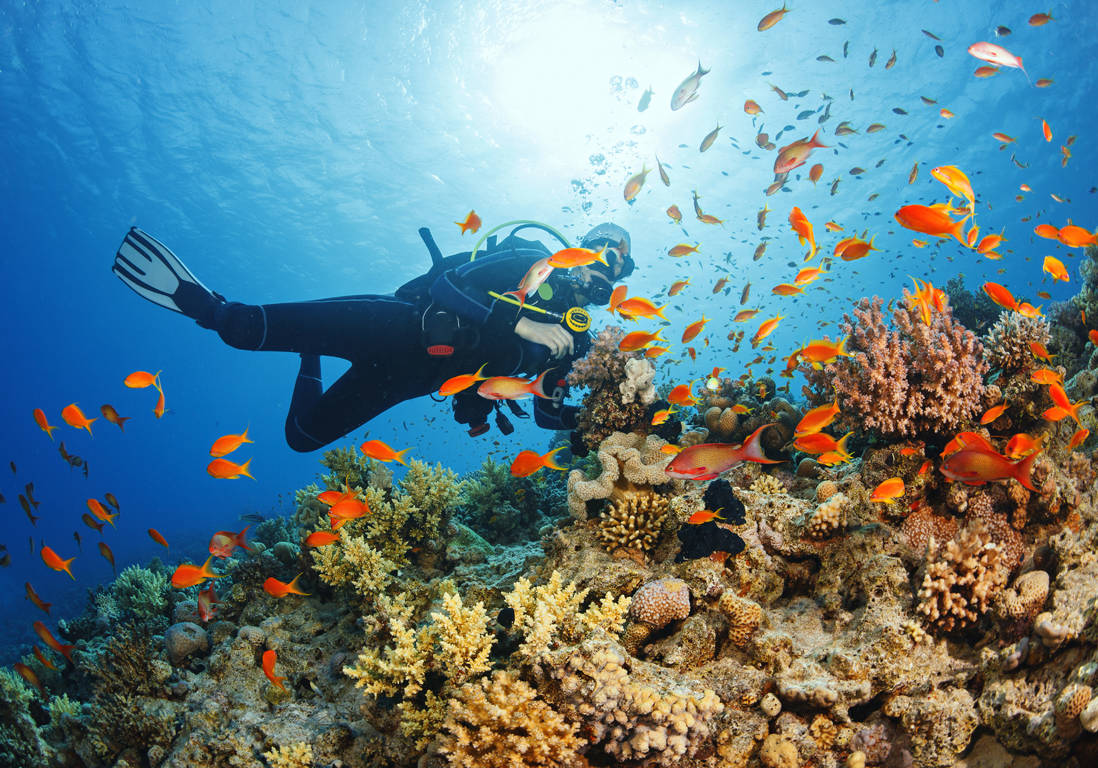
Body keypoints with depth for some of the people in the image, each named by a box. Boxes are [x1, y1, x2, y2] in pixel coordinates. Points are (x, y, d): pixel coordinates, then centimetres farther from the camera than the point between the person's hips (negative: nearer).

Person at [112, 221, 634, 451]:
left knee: (303, 435, 7)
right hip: (401, 327, -5)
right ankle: (204, 303, 3)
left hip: (412, 378, 5)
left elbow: (548, 413, 13)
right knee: (245, 327, -26)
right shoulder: (527, 260, -5)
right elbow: (445, 284, -18)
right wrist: (521, 325, -27)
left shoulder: (574, 334, 10)